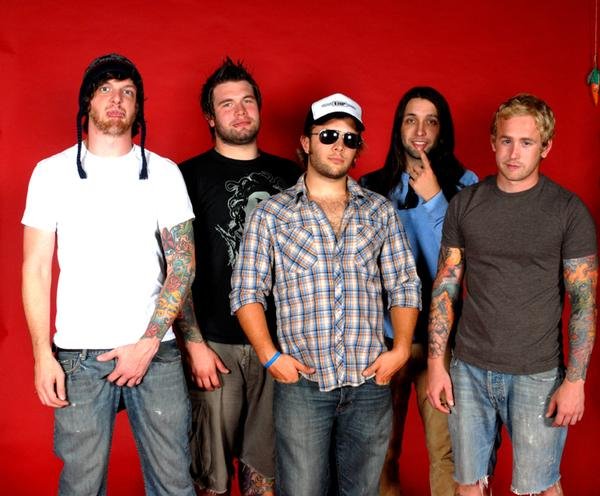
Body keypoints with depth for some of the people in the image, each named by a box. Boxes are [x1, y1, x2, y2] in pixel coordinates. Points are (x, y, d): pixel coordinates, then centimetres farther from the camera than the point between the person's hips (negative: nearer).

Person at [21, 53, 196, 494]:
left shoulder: (164, 173, 5)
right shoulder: (52, 173, 5)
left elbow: (183, 264, 1)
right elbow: (36, 269, 4)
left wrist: (148, 343, -8)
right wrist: (43, 355, -4)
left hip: (156, 351, 1)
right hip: (78, 355, 0)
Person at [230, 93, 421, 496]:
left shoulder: (380, 211, 8)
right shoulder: (271, 214, 3)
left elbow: (405, 286, 10)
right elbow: (247, 291, 2)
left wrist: (402, 348, -3)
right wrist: (270, 356, -8)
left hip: (370, 382, 2)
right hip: (301, 382, -2)